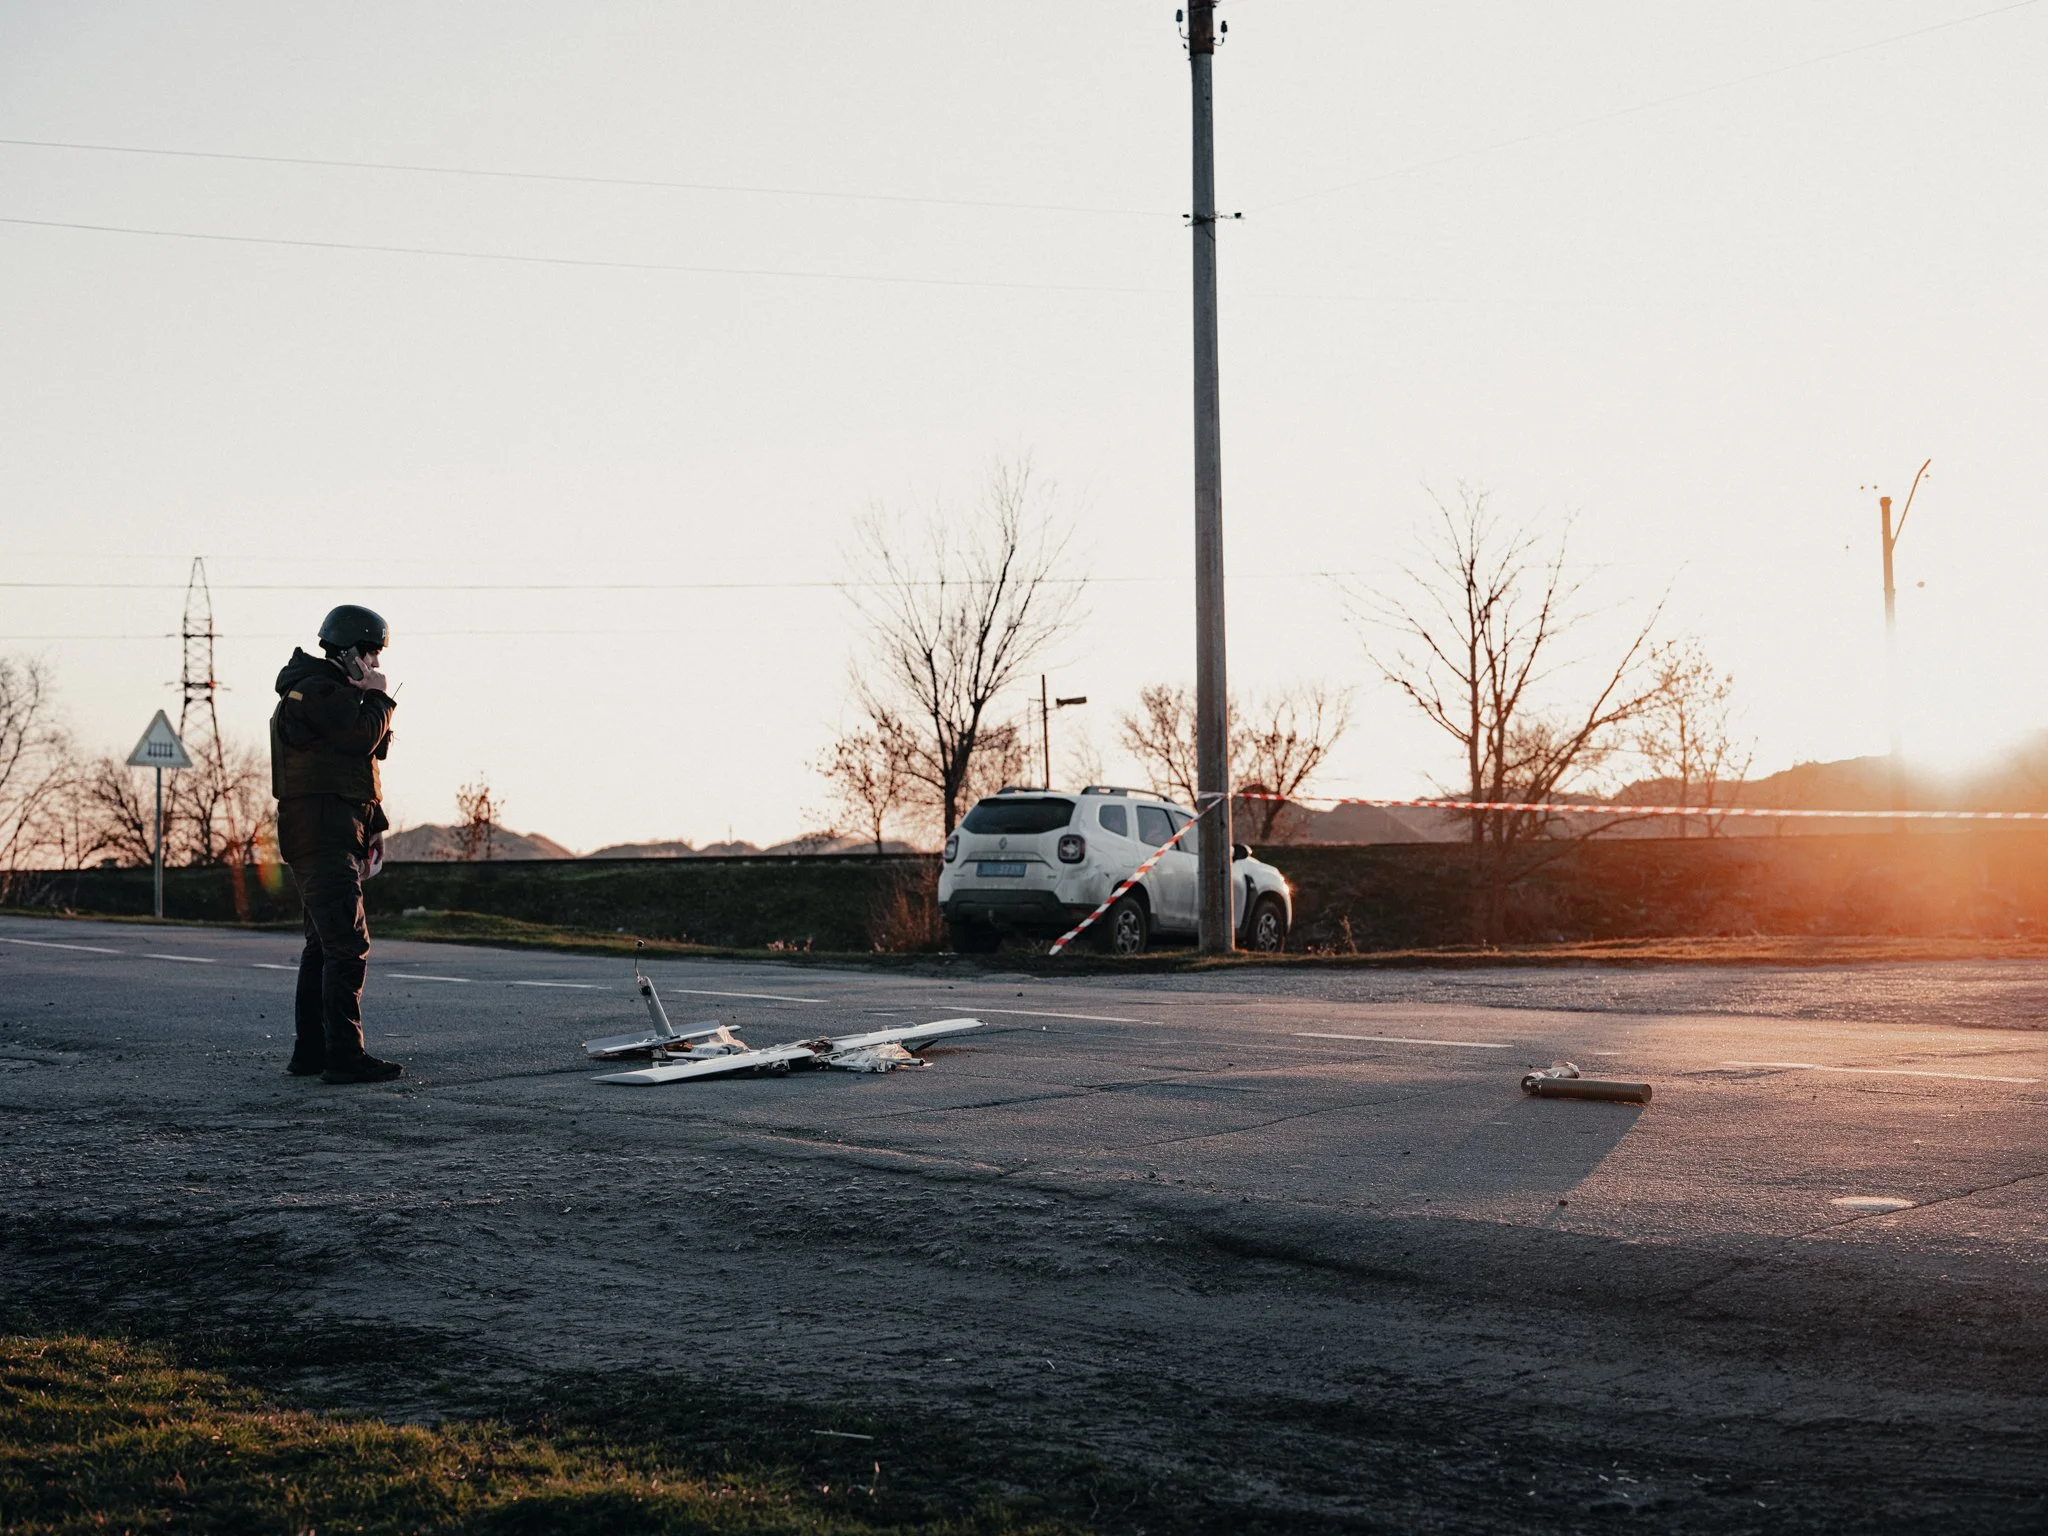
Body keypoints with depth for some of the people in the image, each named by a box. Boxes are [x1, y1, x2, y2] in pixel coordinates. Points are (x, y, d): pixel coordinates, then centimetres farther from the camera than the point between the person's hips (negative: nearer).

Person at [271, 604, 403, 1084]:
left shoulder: (334, 691, 23)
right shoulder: (317, 690, -10)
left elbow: (357, 760, 24)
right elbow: (362, 738, -21)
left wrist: (373, 824, 19)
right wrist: (380, 698, -3)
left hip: (334, 834, 11)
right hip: (324, 833, -11)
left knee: (325, 943, 14)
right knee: (348, 944, -15)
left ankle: (310, 1050, 20)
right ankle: (344, 1055, -18)